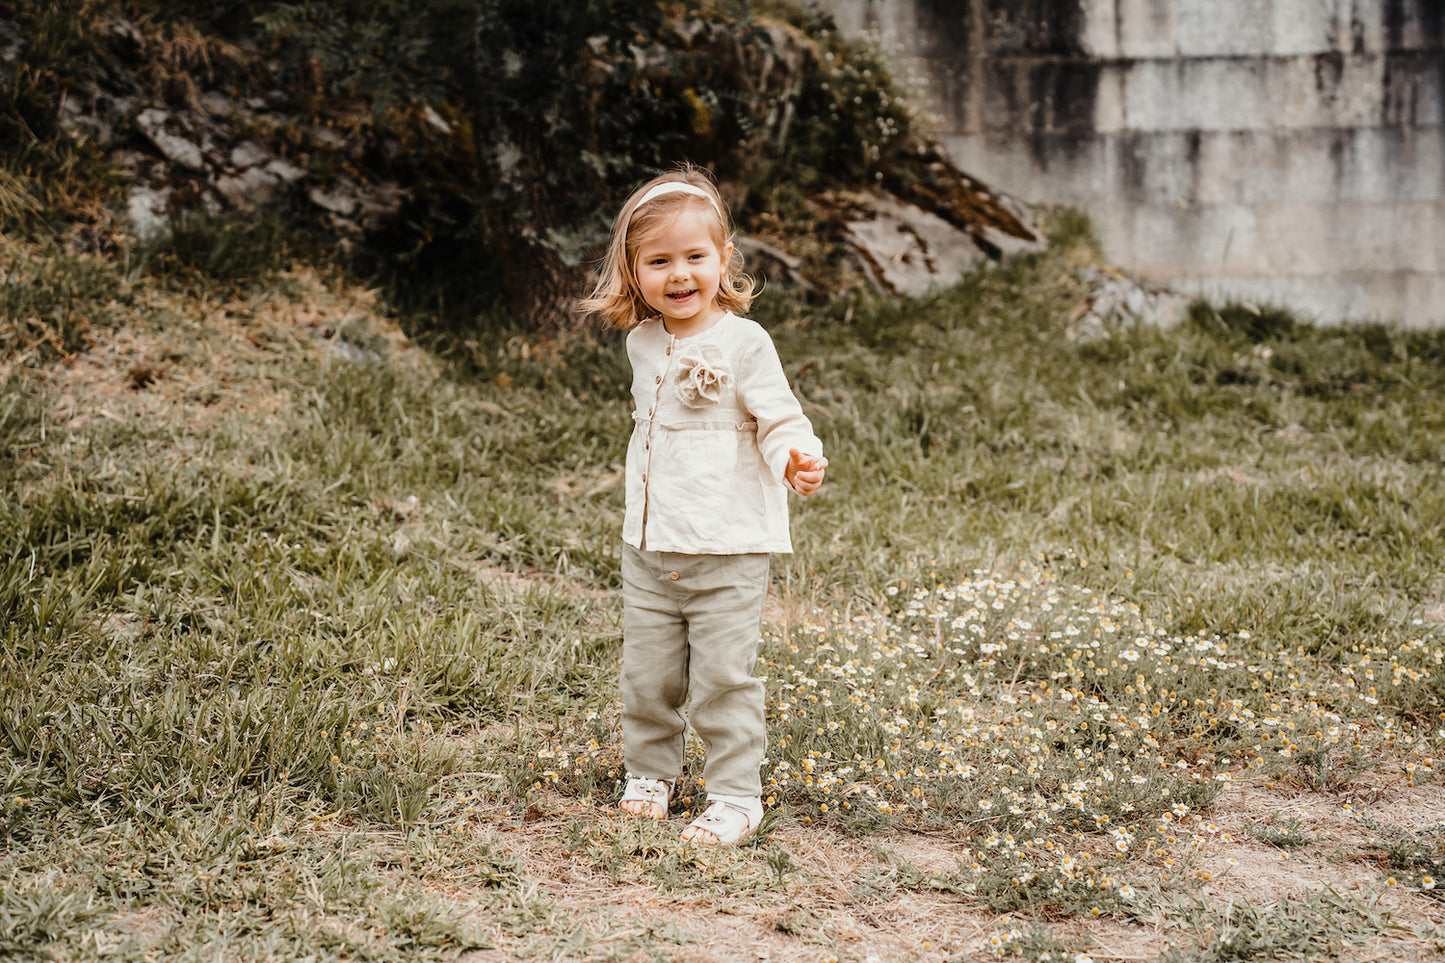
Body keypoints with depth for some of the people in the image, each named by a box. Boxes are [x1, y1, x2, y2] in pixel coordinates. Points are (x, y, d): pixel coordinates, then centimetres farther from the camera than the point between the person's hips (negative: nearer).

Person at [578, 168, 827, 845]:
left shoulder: (743, 343, -12)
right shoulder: (642, 344, 8)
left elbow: (780, 421, -12)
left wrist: (798, 460, -33)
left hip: (726, 551, -6)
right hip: (647, 548, 6)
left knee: (722, 678, -2)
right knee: (646, 672, 13)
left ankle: (735, 797, 11)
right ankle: (650, 771, 33)